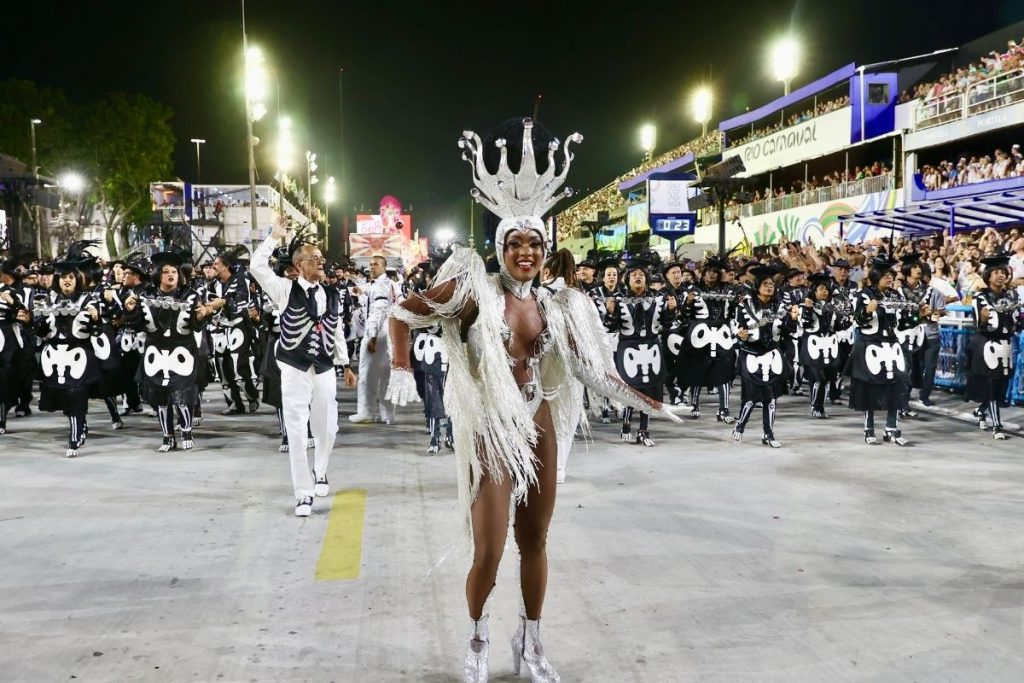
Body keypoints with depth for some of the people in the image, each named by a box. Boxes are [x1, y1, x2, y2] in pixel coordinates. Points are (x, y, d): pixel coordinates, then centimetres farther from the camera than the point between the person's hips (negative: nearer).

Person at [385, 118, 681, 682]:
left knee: (535, 540, 13)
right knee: (488, 551, -2)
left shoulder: (555, 308, 5)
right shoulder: (475, 289, -8)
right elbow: (402, 314, -4)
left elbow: (594, 370, 8)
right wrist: (401, 371, -17)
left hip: (538, 428, 4)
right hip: (489, 430, -4)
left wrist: (652, 404, 8)